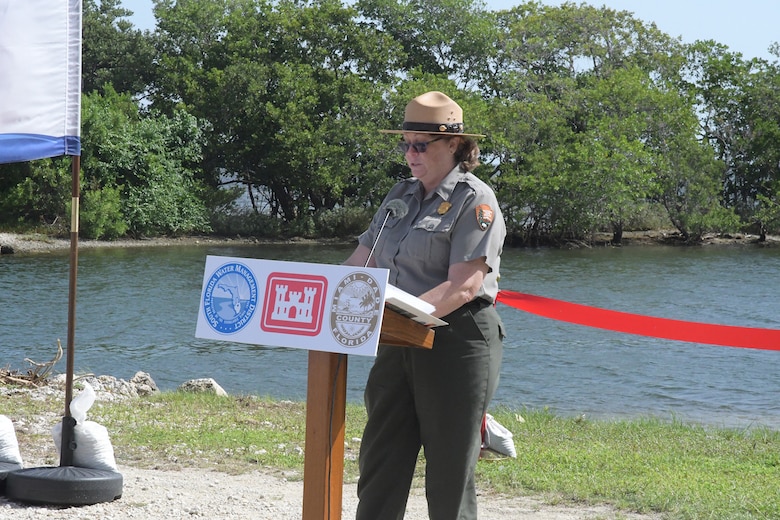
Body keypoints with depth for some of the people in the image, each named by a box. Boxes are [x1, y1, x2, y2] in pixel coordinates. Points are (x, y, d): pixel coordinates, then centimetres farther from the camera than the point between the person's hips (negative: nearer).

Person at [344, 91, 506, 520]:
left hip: (456, 343, -7)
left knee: (450, 476, -1)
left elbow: (463, 286, -18)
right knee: (379, 468, 4)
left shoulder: (474, 201, -7)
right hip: (399, 345, 7)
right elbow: (360, 263, 15)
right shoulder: (400, 196, 16)